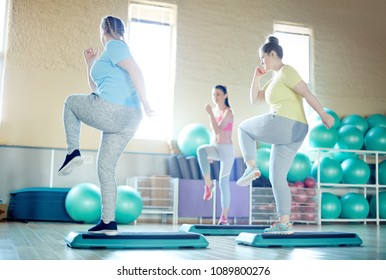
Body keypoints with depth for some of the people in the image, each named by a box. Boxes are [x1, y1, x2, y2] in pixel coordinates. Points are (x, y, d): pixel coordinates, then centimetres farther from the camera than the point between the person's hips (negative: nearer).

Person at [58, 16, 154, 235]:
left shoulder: (113, 46, 0)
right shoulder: (113, 58, 28)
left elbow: (135, 70, -17)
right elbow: (96, 88, 36)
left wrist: (145, 101, -23)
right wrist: (90, 63, 30)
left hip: (110, 110, -9)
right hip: (129, 120, 9)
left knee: (71, 102, 20)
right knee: (106, 168, 11)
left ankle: (73, 152, 8)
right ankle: (109, 222, 9)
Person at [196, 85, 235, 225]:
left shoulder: (228, 112, -11)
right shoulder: (214, 110, 9)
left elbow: (218, 130, -23)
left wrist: (210, 114, -26)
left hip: (227, 150, -5)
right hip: (215, 147, 5)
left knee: (223, 183, -3)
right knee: (201, 150, -31)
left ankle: (224, 216, 7)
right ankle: (208, 184, -22)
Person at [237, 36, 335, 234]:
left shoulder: (285, 71, -4)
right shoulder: (275, 79, 26)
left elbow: (307, 93, -11)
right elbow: (254, 99, 26)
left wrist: (323, 115, -15)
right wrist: (257, 75, 20)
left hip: (283, 125, -10)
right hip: (294, 132, 10)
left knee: (244, 128, 15)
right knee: (277, 178, 9)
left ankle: (251, 167, 1)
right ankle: (284, 223, 5)